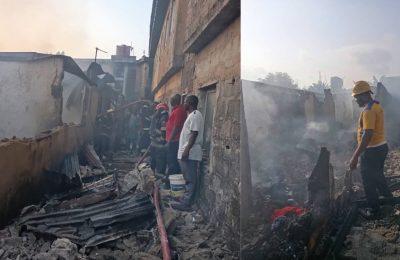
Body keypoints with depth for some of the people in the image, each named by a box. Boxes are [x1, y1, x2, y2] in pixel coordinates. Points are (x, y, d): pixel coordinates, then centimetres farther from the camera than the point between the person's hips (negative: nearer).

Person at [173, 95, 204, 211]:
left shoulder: (195, 115, -12)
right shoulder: (192, 115, 20)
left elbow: (194, 134, -21)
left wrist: (187, 150, -25)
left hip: (190, 154, -10)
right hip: (187, 153, 10)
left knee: (190, 179, -5)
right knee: (189, 179, 14)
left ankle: (186, 204, -1)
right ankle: (187, 201, 22)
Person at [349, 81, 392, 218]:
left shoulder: (368, 110, -23)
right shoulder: (376, 105, 8)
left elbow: (367, 135, -31)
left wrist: (355, 157, -30)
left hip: (371, 151, -9)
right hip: (381, 147, 9)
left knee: (369, 182, 5)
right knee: (378, 177, 26)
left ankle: (374, 210, 18)